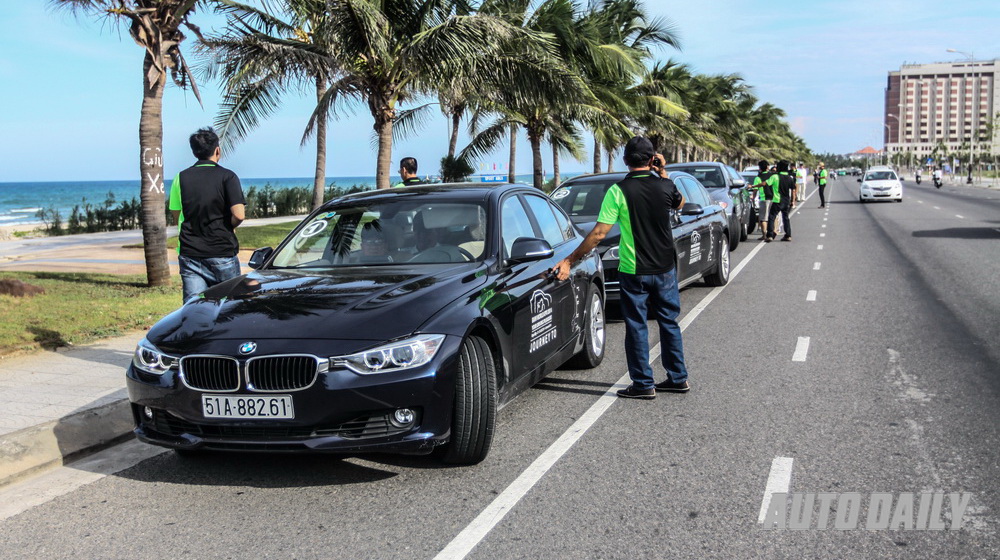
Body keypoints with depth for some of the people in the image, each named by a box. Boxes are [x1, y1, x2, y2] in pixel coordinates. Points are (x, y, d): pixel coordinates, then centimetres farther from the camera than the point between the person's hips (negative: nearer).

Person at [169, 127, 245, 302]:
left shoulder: (181, 178, 6)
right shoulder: (227, 176, -5)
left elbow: (176, 215, 12)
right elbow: (239, 215, -14)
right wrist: (228, 226, 6)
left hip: (189, 253, 3)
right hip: (222, 253, -3)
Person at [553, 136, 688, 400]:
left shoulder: (618, 190, -14)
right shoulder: (664, 186, -4)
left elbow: (599, 233, -16)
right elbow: (679, 203, 21)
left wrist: (569, 260, -10)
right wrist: (663, 174, 17)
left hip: (633, 271, -4)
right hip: (665, 268, 4)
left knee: (637, 326, 6)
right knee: (669, 321, 16)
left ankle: (643, 383, 10)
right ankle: (678, 378, 24)